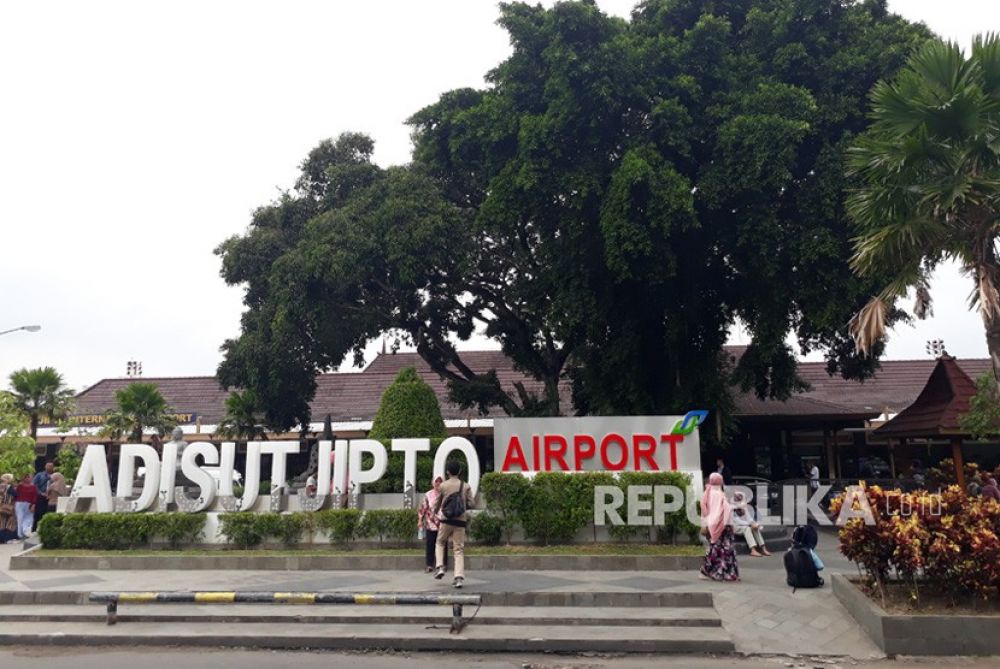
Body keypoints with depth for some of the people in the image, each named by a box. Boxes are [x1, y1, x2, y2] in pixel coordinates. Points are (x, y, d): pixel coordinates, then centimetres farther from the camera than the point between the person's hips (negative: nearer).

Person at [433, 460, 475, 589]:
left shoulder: (443, 485, -1)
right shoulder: (466, 486, 2)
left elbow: (437, 503, 7)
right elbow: (470, 504, 1)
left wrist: (435, 513, 28)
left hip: (446, 520, -1)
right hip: (460, 520, 1)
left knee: (440, 543, 21)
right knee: (459, 549, 4)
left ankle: (440, 567, 5)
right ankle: (459, 577, -7)